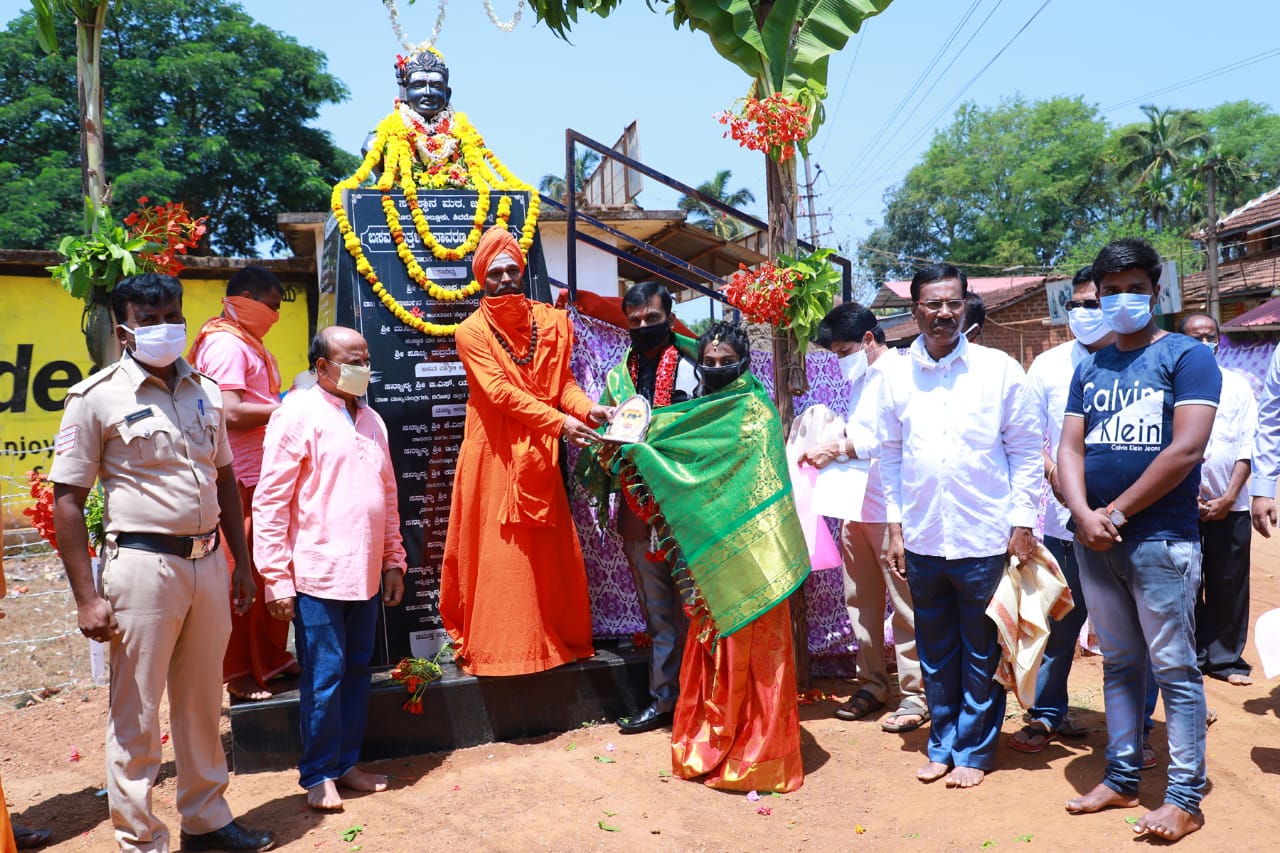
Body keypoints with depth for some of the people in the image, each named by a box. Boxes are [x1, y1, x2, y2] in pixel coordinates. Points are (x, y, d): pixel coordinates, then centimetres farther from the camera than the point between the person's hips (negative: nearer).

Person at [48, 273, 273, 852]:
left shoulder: (204, 391, 9)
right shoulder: (98, 397, -6)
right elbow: (68, 499, -7)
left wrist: (241, 563, 14)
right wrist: (86, 597, -11)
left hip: (208, 561, 5)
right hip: (143, 563, -5)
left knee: (202, 702, 16)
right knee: (137, 716, 5)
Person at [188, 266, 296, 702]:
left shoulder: (247, 343, 19)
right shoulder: (225, 344, -13)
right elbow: (230, 412, -23)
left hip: (262, 476, 10)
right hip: (241, 481, -10)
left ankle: (271, 657, 27)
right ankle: (239, 673, 10)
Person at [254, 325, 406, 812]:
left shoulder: (370, 420, 14)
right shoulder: (298, 415, -7)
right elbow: (269, 502, -9)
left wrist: (394, 560, 16)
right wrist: (276, 580, -11)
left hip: (365, 574, 6)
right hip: (318, 575, -6)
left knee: (357, 670, 12)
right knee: (324, 675, 1)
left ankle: (346, 763, 26)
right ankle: (318, 775, 17)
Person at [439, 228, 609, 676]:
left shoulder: (550, 321, 9)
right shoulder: (472, 331, -4)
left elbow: (562, 379, 5)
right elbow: (501, 392, -14)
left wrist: (586, 407, -17)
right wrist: (560, 422, -22)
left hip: (539, 454, 4)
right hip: (494, 454, -3)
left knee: (551, 551, 8)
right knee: (495, 552, 0)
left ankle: (561, 638, 20)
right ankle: (492, 647, 10)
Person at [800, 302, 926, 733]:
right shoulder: (860, 380, 19)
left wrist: (839, 447, -18)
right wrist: (831, 448, 5)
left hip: (890, 509, -8)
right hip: (855, 506, 9)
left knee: (904, 602, -1)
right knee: (861, 600, 12)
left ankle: (915, 693, 8)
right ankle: (872, 682, 23)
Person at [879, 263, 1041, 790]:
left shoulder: (999, 369, -2)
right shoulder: (898, 377, 5)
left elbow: (1026, 450, 0)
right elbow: (890, 456, 9)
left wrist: (1022, 522, -5)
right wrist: (895, 527, 6)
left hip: (985, 539, -2)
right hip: (922, 541, 3)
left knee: (981, 655, 9)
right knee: (935, 653, 14)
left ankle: (973, 751, 25)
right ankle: (942, 745, 30)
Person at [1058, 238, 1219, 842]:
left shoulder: (1187, 357, -3)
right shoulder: (1090, 368, 13)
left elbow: (1187, 449, -14)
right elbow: (1070, 448, 7)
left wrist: (1117, 511, -11)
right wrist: (1084, 515, -10)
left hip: (1161, 540, -5)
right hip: (1095, 542, 5)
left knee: (1174, 669, 2)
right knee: (1118, 664, 14)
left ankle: (1184, 798, 12)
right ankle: (1121, 780, 23)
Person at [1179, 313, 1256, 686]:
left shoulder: (1237, 386, 8)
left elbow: (1247, 447, 3)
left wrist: (1228, 498, -6)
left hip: (1229, 506, 2)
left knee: (1229, 586, 5)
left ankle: (1226, 659, 17)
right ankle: (1191, 656, 16)